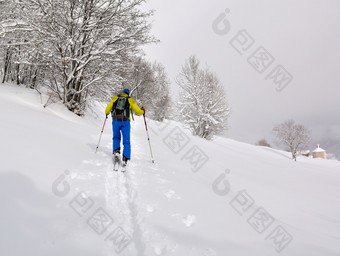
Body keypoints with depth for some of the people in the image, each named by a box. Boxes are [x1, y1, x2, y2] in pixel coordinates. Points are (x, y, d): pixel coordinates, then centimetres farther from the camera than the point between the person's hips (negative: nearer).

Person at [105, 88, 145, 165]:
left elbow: (107, 109, 14)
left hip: (115, 121, 2)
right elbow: (138, 111, 9)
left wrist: (107, 113, 37)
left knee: (116, 137, 23)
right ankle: (125, 158, -5)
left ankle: (116, 150, 2)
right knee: (126, 141, 5)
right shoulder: (130, 100, 10)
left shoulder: (115, 98, 14)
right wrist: (143, 111, 31)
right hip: (125, 122, -1)